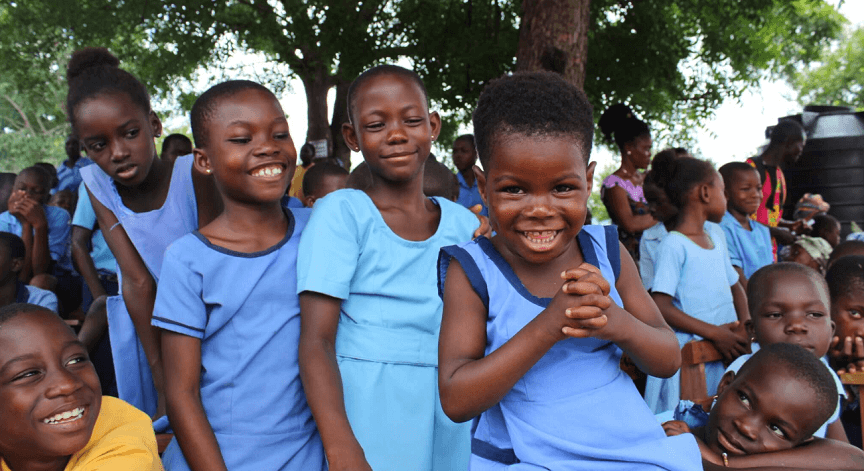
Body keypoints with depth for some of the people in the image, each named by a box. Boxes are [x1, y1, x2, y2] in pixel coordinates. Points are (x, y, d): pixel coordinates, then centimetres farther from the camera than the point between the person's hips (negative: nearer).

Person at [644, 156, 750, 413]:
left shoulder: (716, 234, 13)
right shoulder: (674, 244, -12)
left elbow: (734, 285, 20)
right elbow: (660, 306, -18)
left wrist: (746, 324, 2)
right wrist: (714, 333, -20)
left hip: (726, 351, 7)